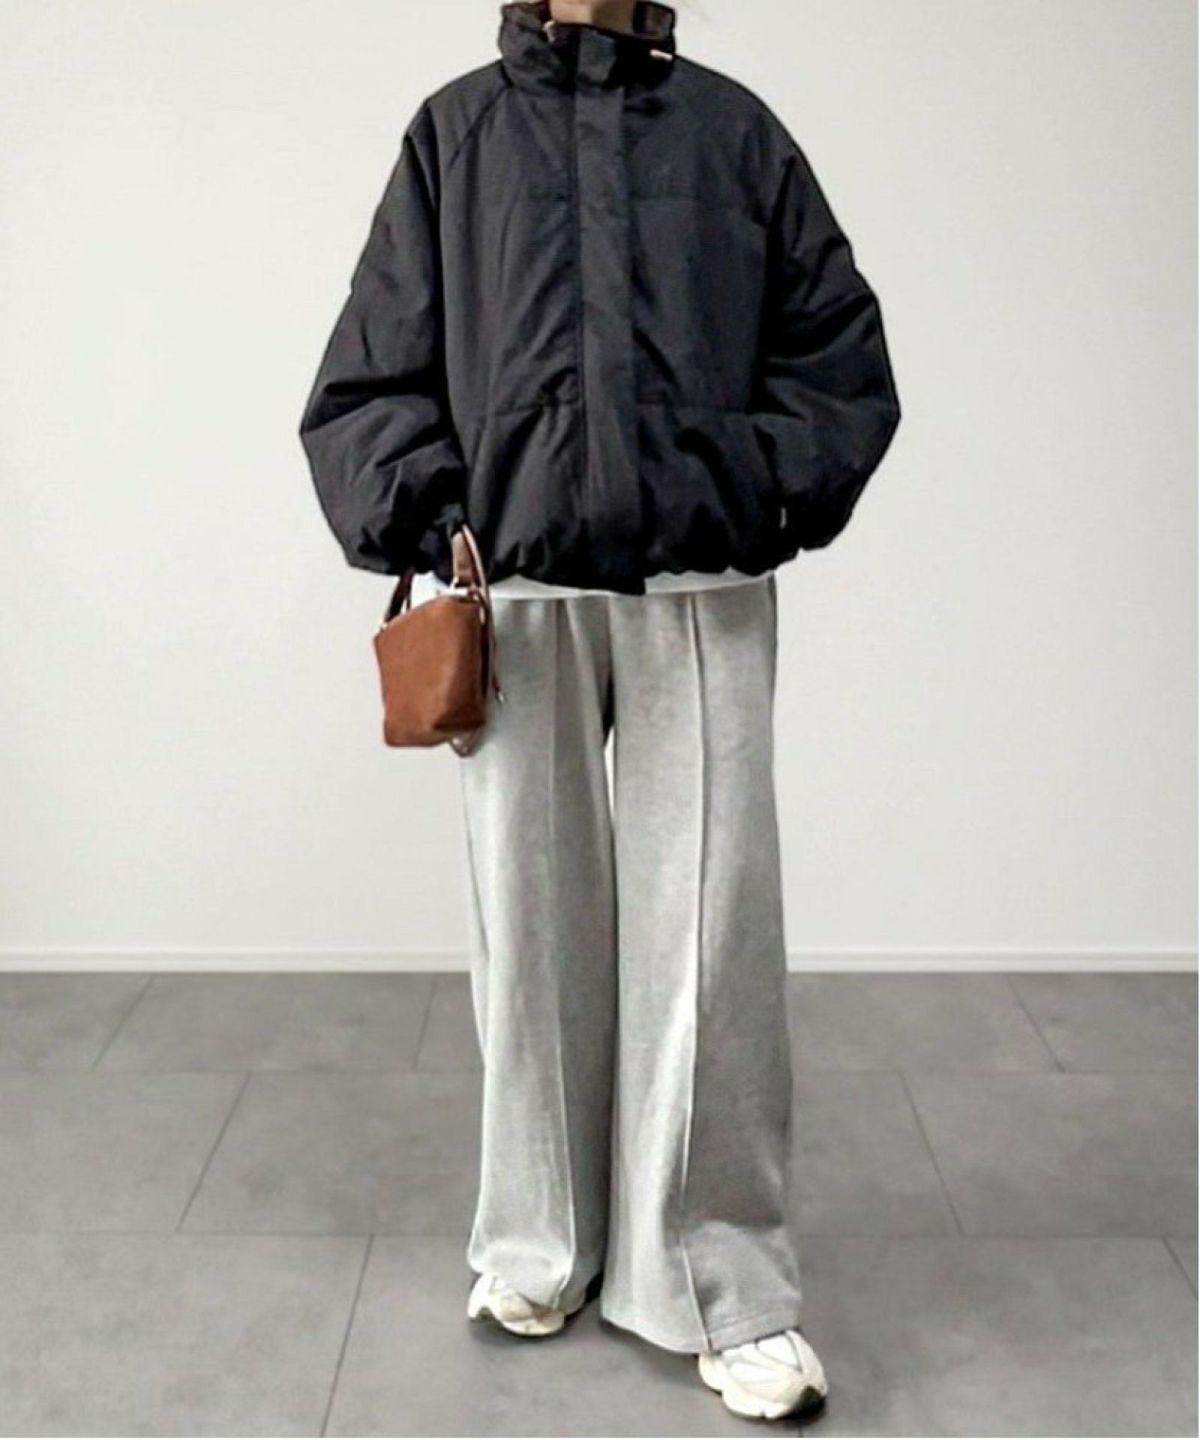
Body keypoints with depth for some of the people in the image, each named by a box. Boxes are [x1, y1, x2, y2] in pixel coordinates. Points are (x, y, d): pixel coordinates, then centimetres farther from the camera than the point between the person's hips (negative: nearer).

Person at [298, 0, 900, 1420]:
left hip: (701, 596, 0)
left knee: (711, 935, -2)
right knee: (533, 930, 7)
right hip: (514, 597, 1)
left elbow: (844, 359, 11)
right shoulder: (457, 131, 12)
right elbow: (367, 379, 10)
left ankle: (730, 1289, 10)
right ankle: (538, 1247, 25)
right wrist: (425, 514, -4)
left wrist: (764, 491, -3)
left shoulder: (733, 129, 11)